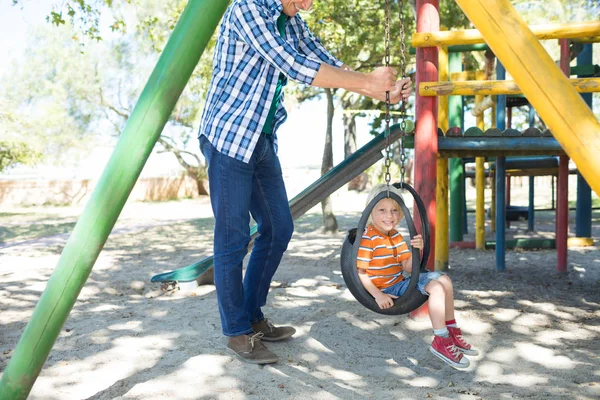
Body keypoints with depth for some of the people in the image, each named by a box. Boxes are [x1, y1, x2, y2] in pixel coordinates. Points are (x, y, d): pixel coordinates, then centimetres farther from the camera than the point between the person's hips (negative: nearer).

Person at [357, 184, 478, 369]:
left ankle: (452, 331, 15)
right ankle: (441, 342, -14)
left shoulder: (396, 236, 9)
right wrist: (378, 295, -25)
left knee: (444, 279, 8)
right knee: (436, 288, -20)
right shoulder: (367, 237, -18)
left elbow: (407, 268, 5)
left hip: (400, 282, 10)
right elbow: (359, 272, -20)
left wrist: (416, 250, -14)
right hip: (386, 290, -10)